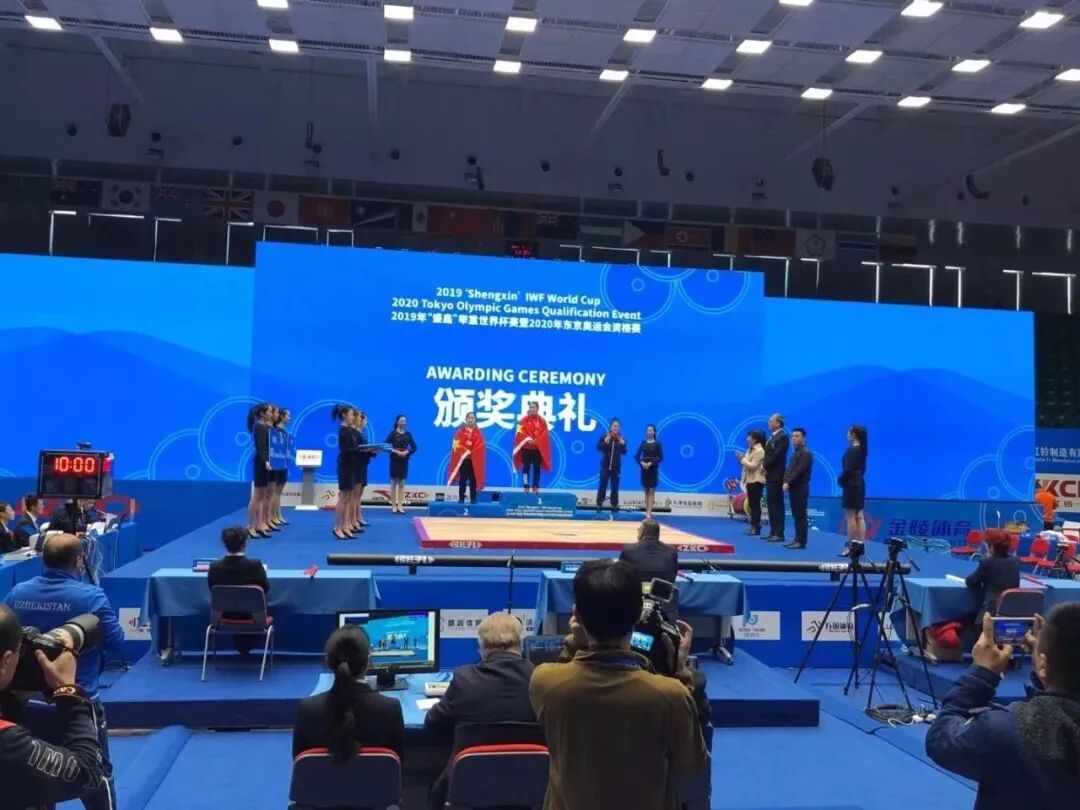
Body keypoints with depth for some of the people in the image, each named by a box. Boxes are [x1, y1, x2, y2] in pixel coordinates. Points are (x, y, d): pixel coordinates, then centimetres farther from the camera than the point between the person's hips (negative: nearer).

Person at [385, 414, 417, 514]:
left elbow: (414, 447, 5)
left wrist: (406, 452, -12)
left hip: (404, 461, 3)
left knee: (402, 483, 5)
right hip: (395, 460, -3)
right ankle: (393, 505, 6)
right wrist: (396, 451, -20)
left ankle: (400, 506, 7)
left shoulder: (408, 434, 6)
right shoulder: (393, 433, -4)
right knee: (394, 483, 2)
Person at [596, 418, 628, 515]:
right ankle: (599, 505, 9)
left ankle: (614, 506, 11)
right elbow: (598, 447, -12)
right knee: (602, 486, 2)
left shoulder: (622, 439, 1)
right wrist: (606, 441, -24)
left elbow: (624, 452, -4)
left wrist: (622, 444, -19)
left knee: (615, 487, 6)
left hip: (616, 467, 1)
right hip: (605, 466, -1)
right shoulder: (605, 436, -4)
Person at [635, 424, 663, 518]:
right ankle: (647, 511, 11)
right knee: (646, 491, 7)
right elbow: (636, 456, 3)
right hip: (644, 468, 3)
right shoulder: (643, 443, 6)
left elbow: (661, 457, -6)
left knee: (651, 490, -5)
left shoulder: (657, 444, -1)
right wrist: (641, 463, -15)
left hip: (653, 469, -3)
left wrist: (651, 463, -17)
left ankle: (649, 512, -10)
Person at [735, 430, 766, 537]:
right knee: (751, 504, 11)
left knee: (755, 504, -7)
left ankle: (756, 528, -4)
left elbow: (753, 466, -20)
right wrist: (742, 459, 0)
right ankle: (753, 526, 15)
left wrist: (742, 459, -15)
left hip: (756, 481, -10)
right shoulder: (751, 449, 17)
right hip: (750, 480, 10)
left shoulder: (759, 451, -14)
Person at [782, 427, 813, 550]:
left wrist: (788, 483, -18)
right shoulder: (795, 453, 18)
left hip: (800, 487, -9)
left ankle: (801, 541, -5)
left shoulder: (806, 453, -10)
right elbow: (789, 469, 15)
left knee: (801, 515, -6)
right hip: (793, 487, 9)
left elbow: (799, 471, -18)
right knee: (795, 515, 11)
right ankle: (797, 539, 16)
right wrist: (785, 481, -2)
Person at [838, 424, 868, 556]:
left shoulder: (851, 450, -17)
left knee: (850, 517, -4)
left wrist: (840, 480, -6)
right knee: (859, 516, 10)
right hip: (859, 484, 9)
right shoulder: (861, 449, 10)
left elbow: (847, 469, -20)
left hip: (851, 485, -9)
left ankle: (851, 546, -1)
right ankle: (860, 545, 12)